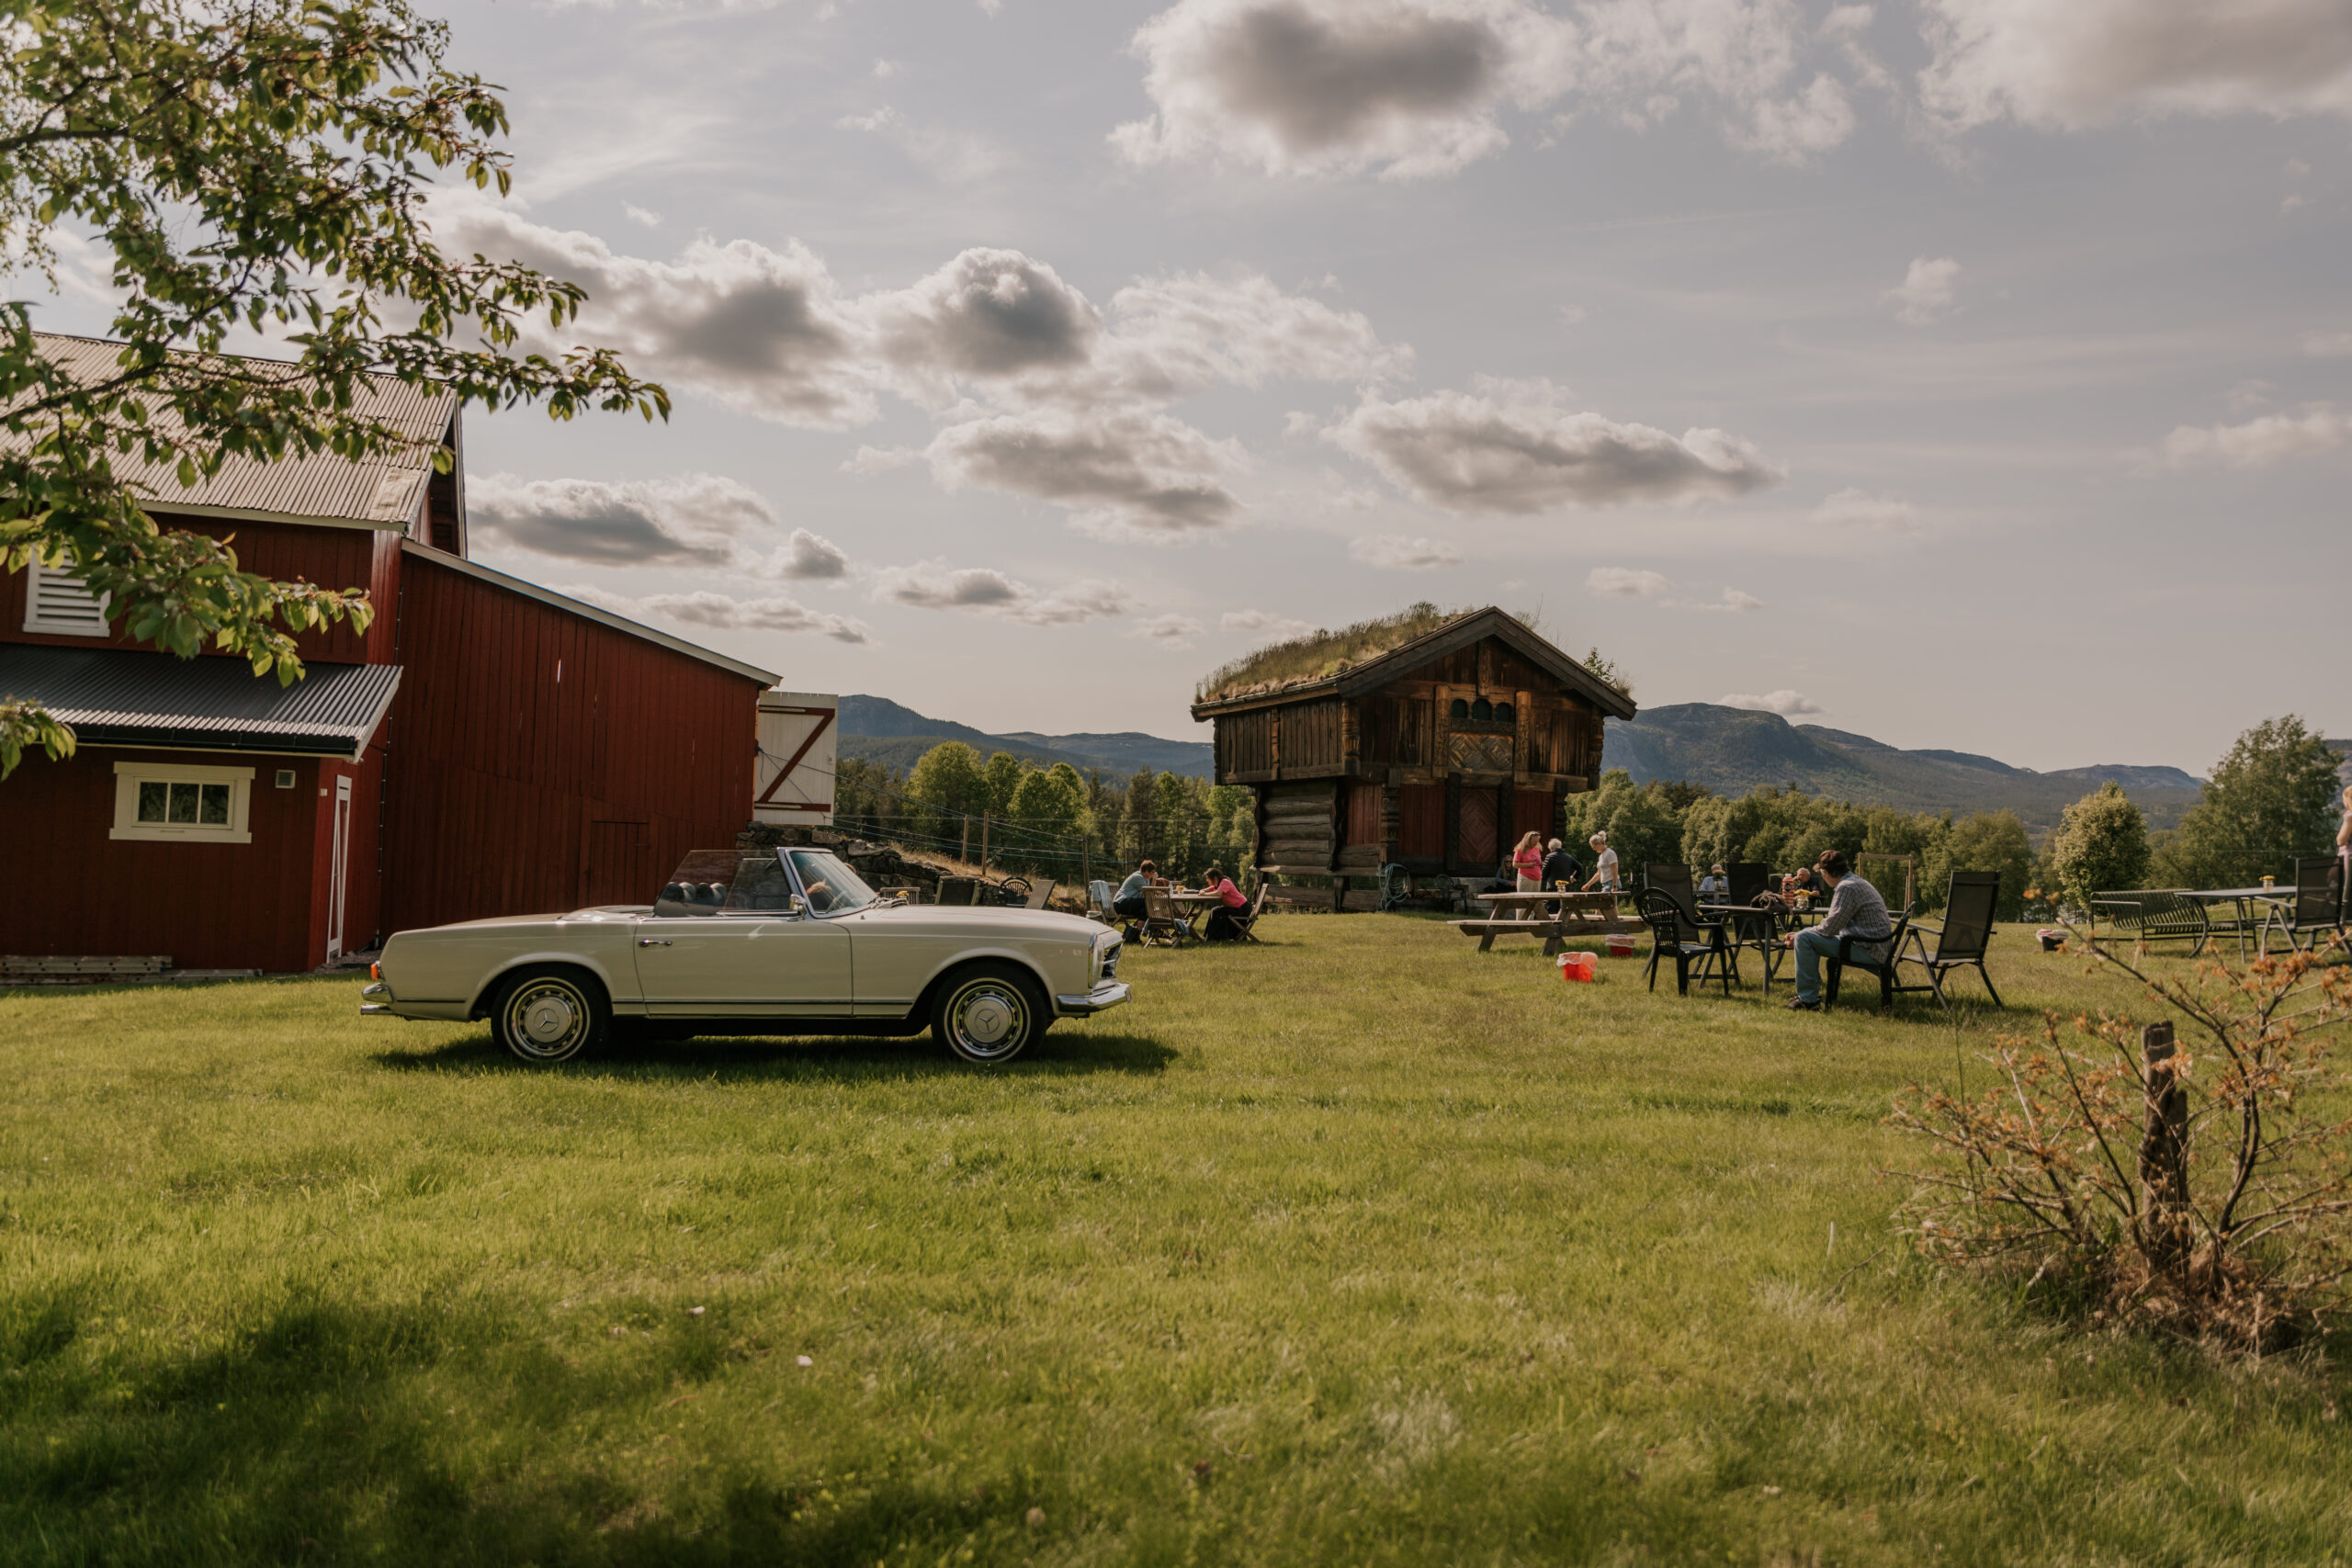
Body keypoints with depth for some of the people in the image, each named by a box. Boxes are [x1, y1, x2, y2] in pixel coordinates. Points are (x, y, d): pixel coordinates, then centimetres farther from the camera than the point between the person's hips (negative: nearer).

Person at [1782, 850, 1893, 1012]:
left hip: (1869, 952, -11)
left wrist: (1798, 937, -4)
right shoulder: (1858, 883, 18)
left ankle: (1808, 1000, -13)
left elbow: (1830, 928, -19)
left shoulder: (1847, 887, -16)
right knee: (1811, 937, 25)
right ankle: (1808, 993, 30)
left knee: (1804, 939, -17)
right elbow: (1836, 924, 23)